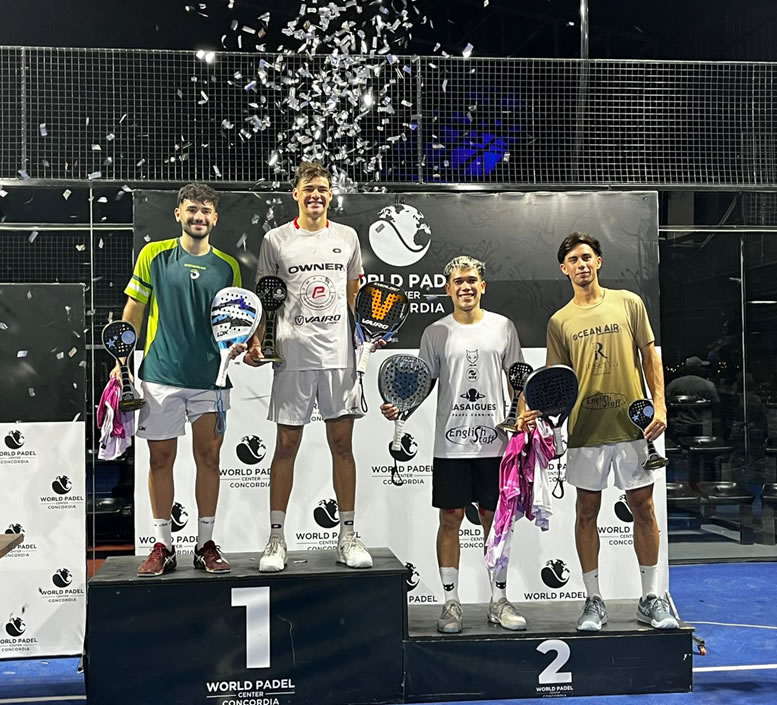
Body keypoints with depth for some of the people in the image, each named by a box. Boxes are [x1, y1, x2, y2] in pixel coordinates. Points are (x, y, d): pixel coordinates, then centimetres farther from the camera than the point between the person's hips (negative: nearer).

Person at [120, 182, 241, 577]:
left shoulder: (228, 267, 8)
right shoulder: (153, 255, 3)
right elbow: (133, 311, 7)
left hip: (210, 377, 1)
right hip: (160, 375, -1)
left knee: (209, 458, 5)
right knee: (161, 458, 4)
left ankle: (206, 544, 17)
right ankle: (162, 546, 15)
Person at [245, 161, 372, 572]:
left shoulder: (347, 237, 11)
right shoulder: (276, 240, 5)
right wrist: (255, 342, -6)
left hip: (339, 355, 2)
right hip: (292, 356, -2)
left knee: (342, 443, 5)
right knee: (286, 445, 2)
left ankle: (347, 536, 14)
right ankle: (276, 538, 11)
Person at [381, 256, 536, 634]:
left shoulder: (503, 327, 6)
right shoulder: (435, 333, 4)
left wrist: (523, 415, -4)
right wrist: (399, 407, -11)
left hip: (494, 443, 1)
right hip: (450, 446, -1)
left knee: (495, 519, 9)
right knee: (450, 520, 4)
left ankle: (498, 601, 21)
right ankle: (451, 602, 16)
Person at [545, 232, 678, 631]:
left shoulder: (628, 303, 5)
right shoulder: (560, 321, 5)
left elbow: (650, 357, 6)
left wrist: (659, 404, -4)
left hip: (632, 424, 0)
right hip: (586, 430, 0)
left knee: (643, 508, 5)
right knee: (587, 512, 5)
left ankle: (650, 599, 19)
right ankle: (593, 601, 18)